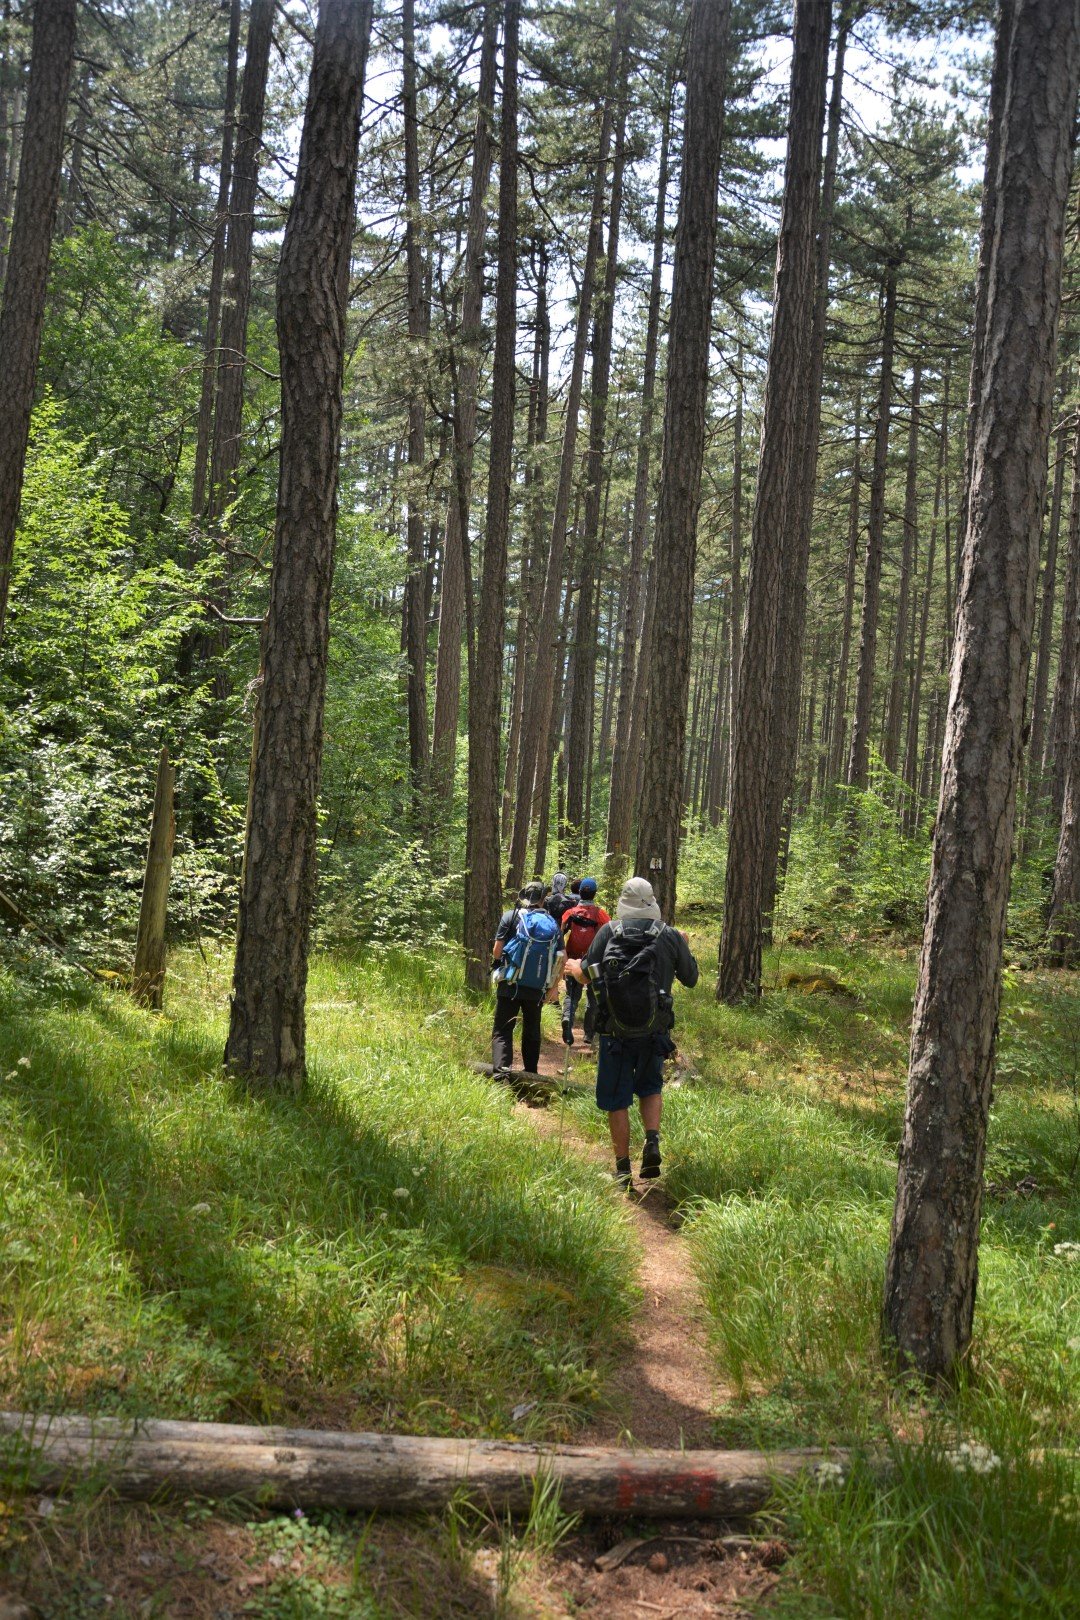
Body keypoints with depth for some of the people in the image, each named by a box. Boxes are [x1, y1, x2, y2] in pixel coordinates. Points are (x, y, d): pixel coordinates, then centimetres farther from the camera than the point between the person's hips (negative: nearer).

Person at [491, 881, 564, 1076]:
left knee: (502, 1032, -2)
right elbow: (562, 957, 4)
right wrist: (554, 986, 12)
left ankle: (501, 1070, -22)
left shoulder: (511, 916, -2)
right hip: (538, 989, 3)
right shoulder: (552, 923, 7)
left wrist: (497, 964, 16)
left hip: (510, 985, -3)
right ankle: (531, 1074, 23)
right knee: (532, 1032, 19)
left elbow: (498, 949, -6)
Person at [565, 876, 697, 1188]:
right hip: (654, 1032, 1)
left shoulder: (608, 931, -4)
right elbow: (691, 979, 9)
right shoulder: (670, 936, -1)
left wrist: (573, 967, 22)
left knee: (616, 1100, 9)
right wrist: (684, 949, 26)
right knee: (650, 1087, 24)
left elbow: (585, 976, 0)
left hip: (614, 1031, -1)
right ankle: (652, 1142, 1)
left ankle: (623, 1170, 12)